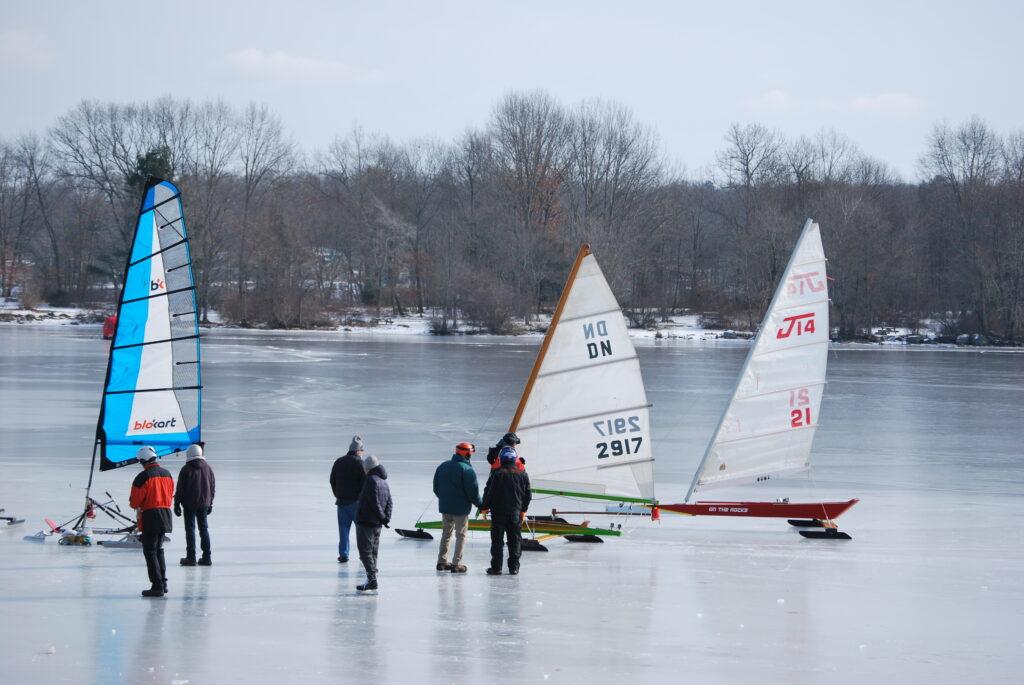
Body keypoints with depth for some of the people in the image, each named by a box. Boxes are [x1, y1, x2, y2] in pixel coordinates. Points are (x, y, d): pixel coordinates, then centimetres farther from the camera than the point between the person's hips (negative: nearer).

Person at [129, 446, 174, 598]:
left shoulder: (143, 477, -14)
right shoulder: (167, 474, 8)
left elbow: (134, 502, -11)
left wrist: (135, 505, 11)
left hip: (150, 517, -7)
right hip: (166, 516, 7)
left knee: (150, 551, -2)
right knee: (158, 549, 20)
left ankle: (157, 586, -6)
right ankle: (163, 582, 22)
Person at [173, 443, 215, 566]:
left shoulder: (186, 470, -9)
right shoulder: (207, 468, 5)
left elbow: (180, 489, -7)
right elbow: (213, 487, 10)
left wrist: (177, 504, 1)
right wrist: (210, 504, 19)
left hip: (189, 504, -4)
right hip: (204, 504, 4)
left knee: (190, 529, 0)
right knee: (204, 529, 10)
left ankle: (191, 557, -2)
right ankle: (206, 557, 9)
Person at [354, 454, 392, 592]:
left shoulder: (371, 480, -15)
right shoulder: (384, 482, 14)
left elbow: (374, 503, -19)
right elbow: (389, 502, 12)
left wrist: (383, 518, -10)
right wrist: (386, 519, 3)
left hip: (365, 522, -9)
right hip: (376, 524, 9)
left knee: (365, 551, -8)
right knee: (373, 551, 15)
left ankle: (372, 579, -16)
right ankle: (372, 579, 17)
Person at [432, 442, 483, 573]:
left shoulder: (442, 466, 4)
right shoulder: (467, 470, -17)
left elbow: (436, 488, 12)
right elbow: (473, 492, -16)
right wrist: (480, 505, -2)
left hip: (445, 507, 6)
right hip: (461, 508, -6)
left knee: (446, 533, 19)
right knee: (461, 535, 4)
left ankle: (442, 561, 21)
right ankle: (456, 563, 1)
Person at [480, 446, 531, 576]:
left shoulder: (497, 474, -11)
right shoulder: (522, 474, 1)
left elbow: (489, 492, -9)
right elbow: (527, 494, 8)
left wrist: (484, 507, 6)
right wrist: (523, 510, 20)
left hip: (498, 512, -3)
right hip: (515, 514, 3)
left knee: (497, 540, 3)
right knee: (515, 540, 10)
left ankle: (496, 567, 1)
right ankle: (514, 567, 9)